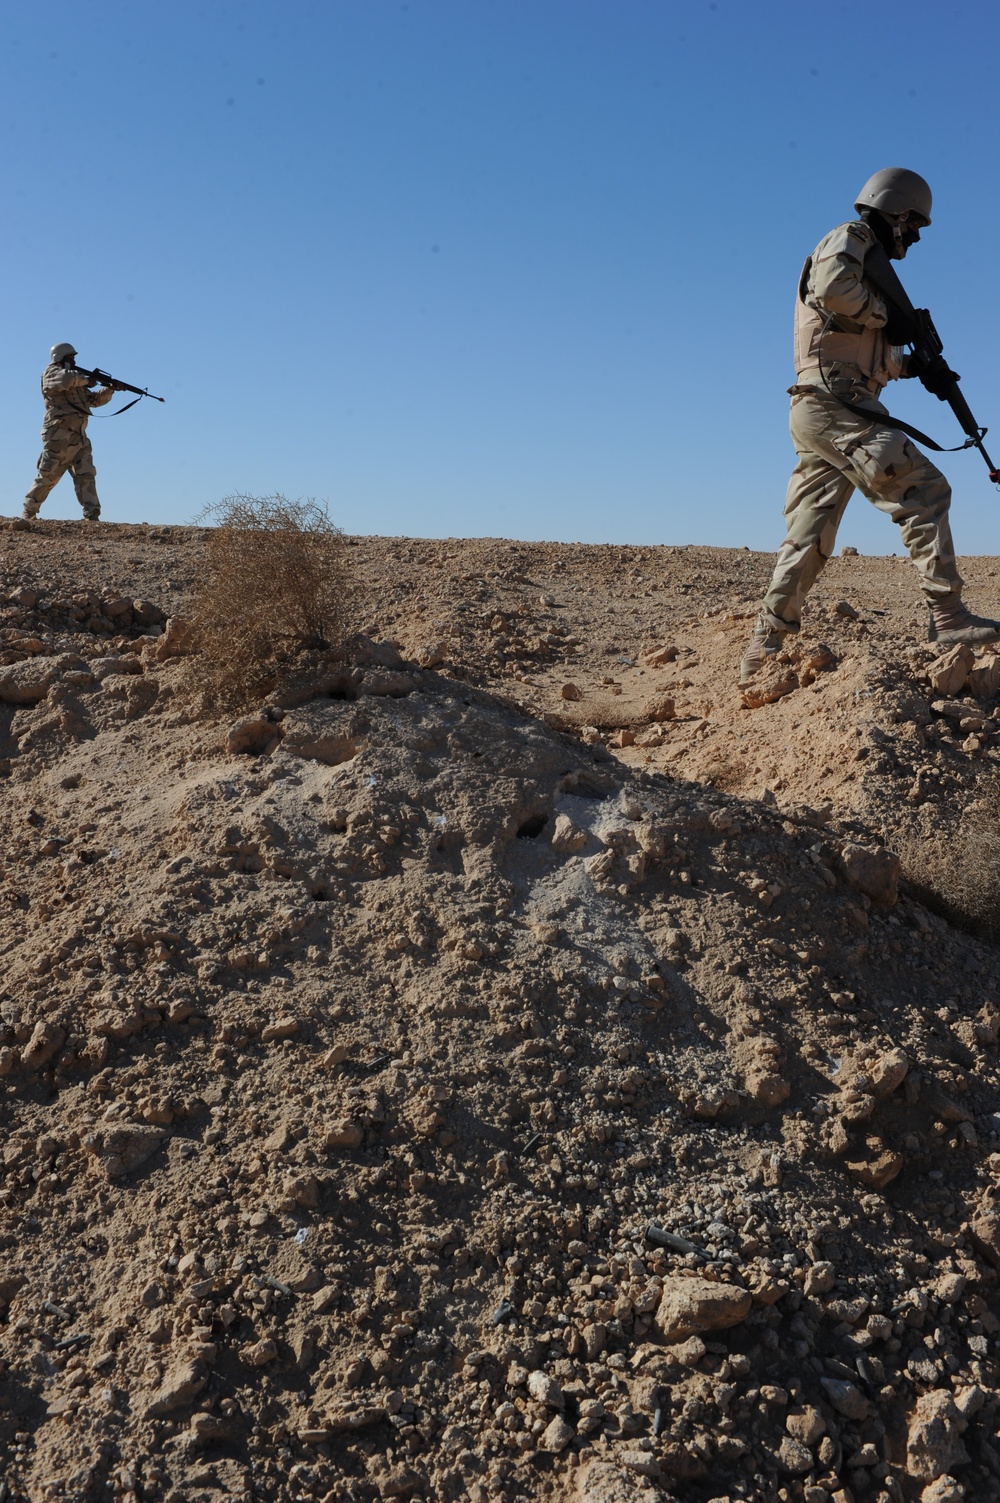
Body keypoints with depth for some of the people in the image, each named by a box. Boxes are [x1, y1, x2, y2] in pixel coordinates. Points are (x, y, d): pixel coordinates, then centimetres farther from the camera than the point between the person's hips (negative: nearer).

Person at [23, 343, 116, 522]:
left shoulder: (76, 383, 24)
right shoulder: (51, 372, 2)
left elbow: (94, 400, 25)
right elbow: (67, 378, -20)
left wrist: (109, 389, 10)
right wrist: (86, 380, -4)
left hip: (79, 437, 7)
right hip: (58, 436, -7)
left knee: (86, 476, -6)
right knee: (47, 476, -2)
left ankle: (92, 516, -12)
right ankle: (28, 512, 11)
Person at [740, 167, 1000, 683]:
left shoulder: (867, 261, 31)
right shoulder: (849, 237, 3)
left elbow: (869, 353, 28)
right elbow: (831, 283, -21)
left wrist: (915, 365, 13)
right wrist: (886, 316, -9)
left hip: (818, 415, 10)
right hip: (834, 406, -10)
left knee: (809, 540, 5)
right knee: (924, 491, -10)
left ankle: (764, 649, 4)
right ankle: (948, 616, -12)